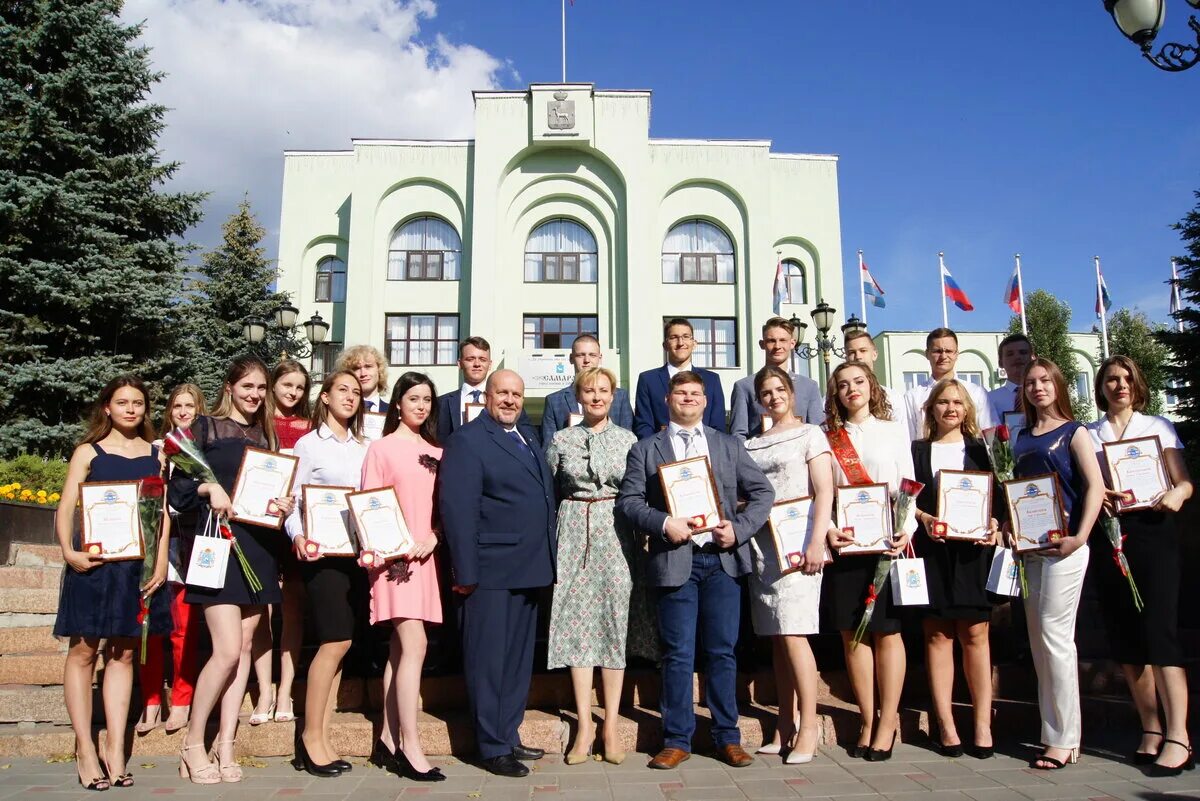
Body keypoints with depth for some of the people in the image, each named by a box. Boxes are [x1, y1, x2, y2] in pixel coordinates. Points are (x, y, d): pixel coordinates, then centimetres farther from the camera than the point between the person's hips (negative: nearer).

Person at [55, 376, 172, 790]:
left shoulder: (156, 453, 9)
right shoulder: (88, 452, 4)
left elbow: (164, 510, 6)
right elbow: (66, 507, -2)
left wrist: (161, 561, -3)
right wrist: (68, 551, -17)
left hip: (138, 565, 2)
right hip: (94, 562, -2)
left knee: (122, 652, 7)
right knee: (83, 650, 2)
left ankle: (115, 751, 12)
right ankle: (85, 750, 10)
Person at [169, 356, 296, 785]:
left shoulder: (266, 435, 16)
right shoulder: (206, 427, 2)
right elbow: (178, 484, -2)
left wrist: (285, 507, -3)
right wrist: (209, 487, -20)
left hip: (258, 546, 5)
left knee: (244, 648, 5)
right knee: (228, 649, -12)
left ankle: (225, 746, 13)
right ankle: (193, 744, 6)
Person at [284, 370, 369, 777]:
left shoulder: (363, 448, 13)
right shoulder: (308, 444, 0)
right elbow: (291, 499, -3)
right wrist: (298, 537, -20)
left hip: (357, 552, 5)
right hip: (322, 551, -5)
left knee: (337, 644, 7)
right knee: (336, 641, -9)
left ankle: (320, 738, 14)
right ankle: (311, 737, 5)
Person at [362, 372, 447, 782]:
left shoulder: (436, 451, 13)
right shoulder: (382, 448, 0)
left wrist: (433, 537, -6)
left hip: (426, 556, 5)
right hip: (394, 558, -5)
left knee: (400, 648, 10)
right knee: (414, 645, -13)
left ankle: (388, 741, 18)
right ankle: (410, 747, -7)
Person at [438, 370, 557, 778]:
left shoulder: (528, 436, 15)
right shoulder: (467, 441, -9)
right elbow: (457, 508, -15)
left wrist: (548, 555, 10)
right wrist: (465, 572, -18)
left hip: (530, 568, 8)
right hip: (492, 571, -8)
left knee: (519, 658, 16)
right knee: (489, 660, 3)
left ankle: (509, 736, 29)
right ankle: (493, 747, 15)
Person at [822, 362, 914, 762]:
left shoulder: (894, 431, 9)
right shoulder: (827, 438, 9)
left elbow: (908, 485, 4)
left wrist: (907, 529, -11)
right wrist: (826, 530, -12)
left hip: (887, 543, -1)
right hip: (844, 542, 1)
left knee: (887, 631, 1)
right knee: (852, 634, 3)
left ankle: (888, 721, 11)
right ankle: (868, 721, 14)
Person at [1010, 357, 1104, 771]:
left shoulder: (1073, 432, 0)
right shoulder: (1022, 439, 15)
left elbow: (1095, 485, -8)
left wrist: (1080, 537, -16)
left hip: (1063, 545, -6)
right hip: (1030, 547, 6)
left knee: (1054, 634, -7)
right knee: (1038, 638, 8)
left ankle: (1063, 739, 1)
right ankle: (1056, 729, 18)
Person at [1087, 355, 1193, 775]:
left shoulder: (1158, 426, 10)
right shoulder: (1087, 434, 13)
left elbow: (1184, 481, 3)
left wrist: (1175, 496, -19)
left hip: (1152, 531, -2)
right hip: (1108, 535, 2)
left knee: (1158, 629, -11)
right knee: (1124, 635, 4)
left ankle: (1177, 736, -10)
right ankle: (1150, 729, 14)